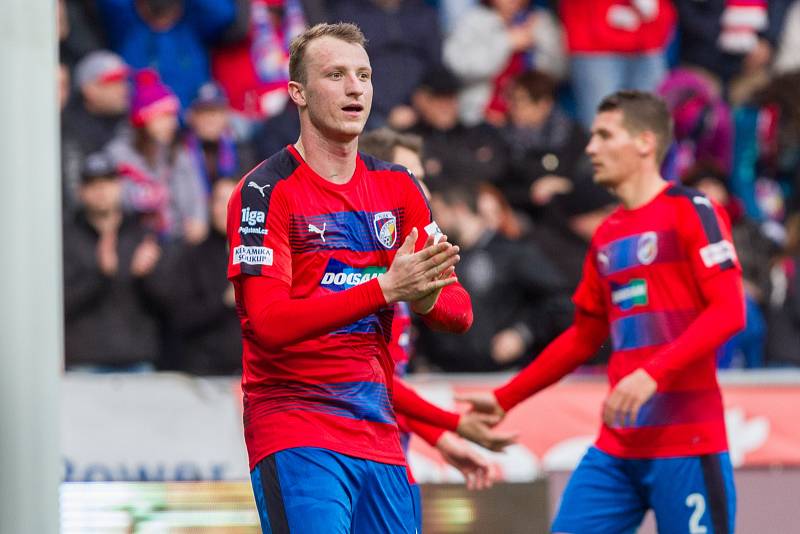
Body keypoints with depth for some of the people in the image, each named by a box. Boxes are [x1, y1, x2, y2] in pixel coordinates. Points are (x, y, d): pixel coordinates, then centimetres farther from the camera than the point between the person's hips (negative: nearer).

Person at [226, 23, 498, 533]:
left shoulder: (398, 188, 12)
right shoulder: (266, 192, -7)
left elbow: (460, 311, 8)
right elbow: (269, 322, -19)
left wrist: (424, 297, -16)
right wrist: (386, 288, -27)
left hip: (380, 439, 6)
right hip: (294, 437, -6)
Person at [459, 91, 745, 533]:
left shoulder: (690, 212, -5)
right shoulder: (606, 236, 17)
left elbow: (728, 311, -14)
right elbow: (583, 337, 26)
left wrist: (653, 373, -24)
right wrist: (504, 399, 24)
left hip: (686, 443, -7)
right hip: (618, 445, 7)